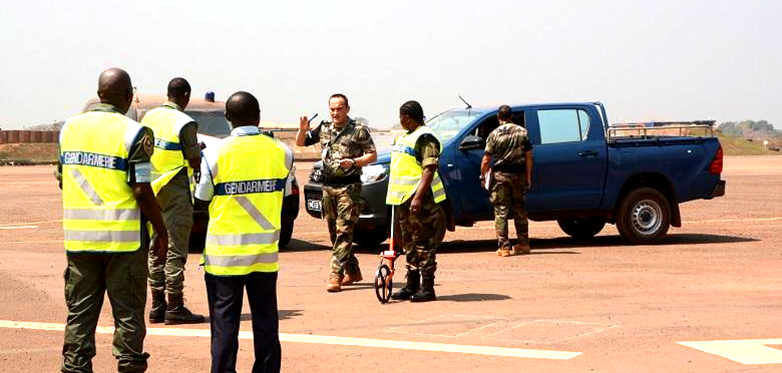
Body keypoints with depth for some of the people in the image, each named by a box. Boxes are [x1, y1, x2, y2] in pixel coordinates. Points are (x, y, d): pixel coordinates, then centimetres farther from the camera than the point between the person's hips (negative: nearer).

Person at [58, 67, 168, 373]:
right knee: (128, 313, 5)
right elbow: (142, 190, -14)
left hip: (78, 235, 5)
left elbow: (63, 179, 14)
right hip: (123, 237, -5)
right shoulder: (133, 133, -11)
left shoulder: (70, 127, 7)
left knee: (79, 313, 11)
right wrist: (162, 232, -4)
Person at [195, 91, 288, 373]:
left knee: (225, 320, 3)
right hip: (265, 252, 3)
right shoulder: (281, 152, -3)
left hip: (225, 254, -2)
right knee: (265, 318, 11)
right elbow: (283, 192, 8)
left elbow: (202, 196, -3)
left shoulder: (216, 153, -11)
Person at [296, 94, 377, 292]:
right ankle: (352, 271, 24)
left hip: (349, 186, -6)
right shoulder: (324, 129, 11)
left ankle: (336, 275, -16)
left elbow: (373, 155, -1)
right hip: (328, 186, 6)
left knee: (344, 232, -12)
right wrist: (302, 130, -6)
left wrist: (354, 162, -16)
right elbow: (300, 143, 15)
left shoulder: (359, 130, -2)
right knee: (334, 232, 11)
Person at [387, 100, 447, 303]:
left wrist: (418, 197, -27)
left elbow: (429, 170, -20)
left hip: (420, 198, -10)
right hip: (403, 197, 10)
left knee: (424, 243, -7)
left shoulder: (425, 138, -12)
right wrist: (395, 195, 23)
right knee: (409, 243, 13)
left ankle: (427, 288, -4)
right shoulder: (405, 137, 19)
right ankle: (412, 285, 19)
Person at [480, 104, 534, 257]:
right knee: (520, 209, 14)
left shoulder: (495, 134, -5)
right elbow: (528, 156, 5)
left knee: (501, 210, 0)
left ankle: (504, 246, -4)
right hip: (518, 175, 3)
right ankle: (523, 243, 20)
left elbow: (486, 159, -7)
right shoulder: (522, 132, 4)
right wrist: (528, 176, 11)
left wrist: (483, 176, 5)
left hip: (500, 175, -3)